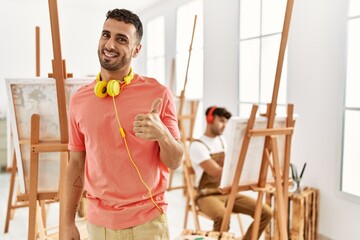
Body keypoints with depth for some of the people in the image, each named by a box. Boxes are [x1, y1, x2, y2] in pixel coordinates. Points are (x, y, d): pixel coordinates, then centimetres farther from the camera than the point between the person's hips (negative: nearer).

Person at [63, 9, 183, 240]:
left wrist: (162, 134, -25)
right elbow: (77, 163, 5)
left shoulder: (159, 94, -10)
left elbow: (175, 162, -5)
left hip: (148, 221, -2)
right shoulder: (79, 100, -1)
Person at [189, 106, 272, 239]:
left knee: (266, 212, -10)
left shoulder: (223, 140, 13)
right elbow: (218, 172, -20)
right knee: (222, 216, -40)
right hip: (208, 195, -7)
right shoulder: (197, 146, -12)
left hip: (229, 192, 7)